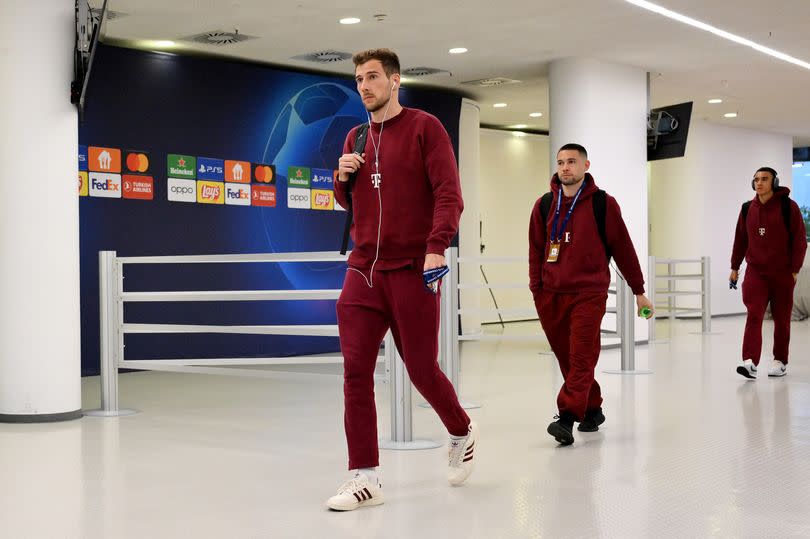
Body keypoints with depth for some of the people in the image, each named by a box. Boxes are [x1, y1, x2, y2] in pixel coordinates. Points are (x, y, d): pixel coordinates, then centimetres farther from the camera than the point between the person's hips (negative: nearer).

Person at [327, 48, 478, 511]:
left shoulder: (424, 127, -2)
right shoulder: (356, 138, 16)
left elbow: (449, 193, -10)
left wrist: (436, 247, -24)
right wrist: (343, 176, 4)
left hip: (412, 272, -5)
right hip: (363, 271, 5)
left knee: (422, 369, 2)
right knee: (356, 371, -3)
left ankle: (463, 432, 32)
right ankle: (366, 477, 3)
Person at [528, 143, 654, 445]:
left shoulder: (603, 204, 0)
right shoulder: (544, 206, 8)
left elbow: (623, 249, 4)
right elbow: (536, 250, 13)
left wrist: (639, 292, 6)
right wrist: (537, 290, 4)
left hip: (589, 293, -4)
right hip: (552, 295, 4)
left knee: (581, 358, -12)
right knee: (567, 358, 9)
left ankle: (567, 417, -18)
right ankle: (592, 410, 25)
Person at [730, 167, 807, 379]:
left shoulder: (788, 206, -6)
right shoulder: (747, 209, 6)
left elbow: (799, 240, -5)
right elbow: (740, 239, 14)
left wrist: (795, 269, -8)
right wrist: (735, 267, 15)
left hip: (782, 273, -2)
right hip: (755, 271, 2)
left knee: (781, 319, 7)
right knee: (754, 315, -11)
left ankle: (780, 361, 20)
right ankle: (750, 362, -19)